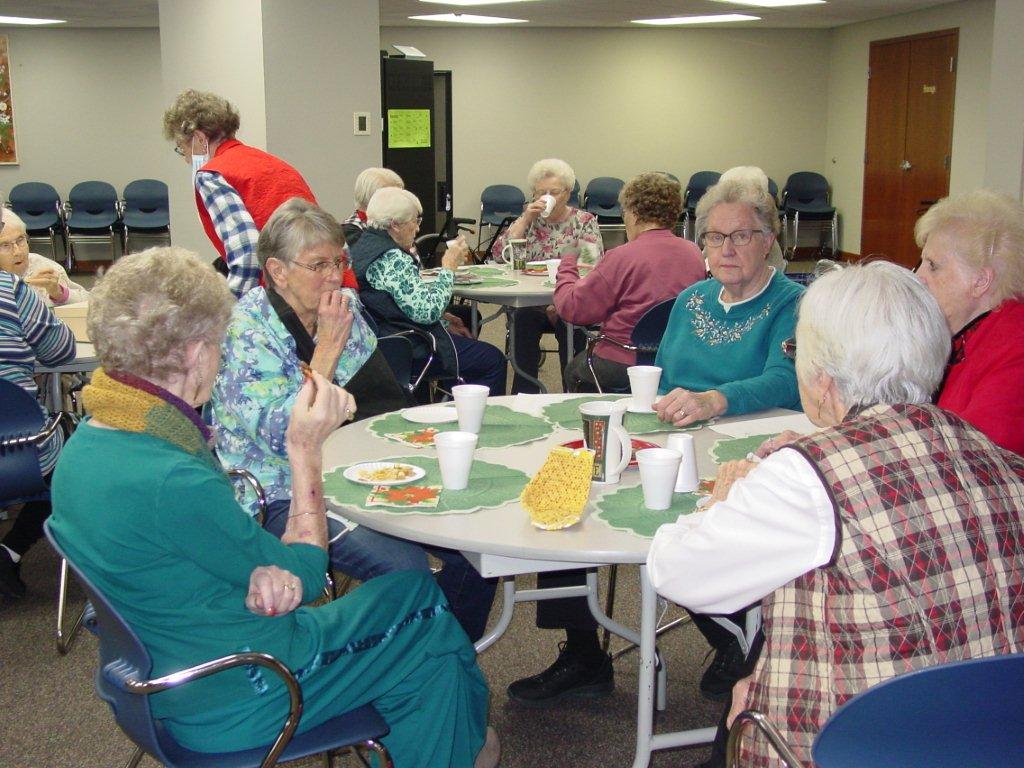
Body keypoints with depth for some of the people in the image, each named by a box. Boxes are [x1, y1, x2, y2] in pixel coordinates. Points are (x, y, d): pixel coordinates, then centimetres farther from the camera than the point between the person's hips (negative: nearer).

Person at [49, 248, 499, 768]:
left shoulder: (87, 444, -3)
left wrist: (261, 573, -15)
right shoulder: (172, 482, -32)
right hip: (225, 708, -8)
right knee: (427, 612, 8)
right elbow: (304, 573, -17)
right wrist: (306, 449, -11)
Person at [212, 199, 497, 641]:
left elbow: (385, 399, 12)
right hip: (286, 495, -7)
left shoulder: (345, 306, 6)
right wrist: (328, 347, -23)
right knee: (404, 566, -27)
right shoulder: (246, 332, -14)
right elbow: (284, 438, -23)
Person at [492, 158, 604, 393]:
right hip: (532, 304, 2)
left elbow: (592, 268, -9)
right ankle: (525, 396, -25)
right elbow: (499, 255, -1)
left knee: (569, 322, -34)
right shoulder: (528, 220, 13)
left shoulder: (585, 222, 6)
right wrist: (525, 219, -7)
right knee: (524, 319, -31)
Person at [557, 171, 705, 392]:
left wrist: (567, 264, 5)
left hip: (623, 368, -6)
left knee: (575, 369, 23)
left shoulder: (622, 257, -18)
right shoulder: (694, 254, -2)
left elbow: (571, 308, -12)